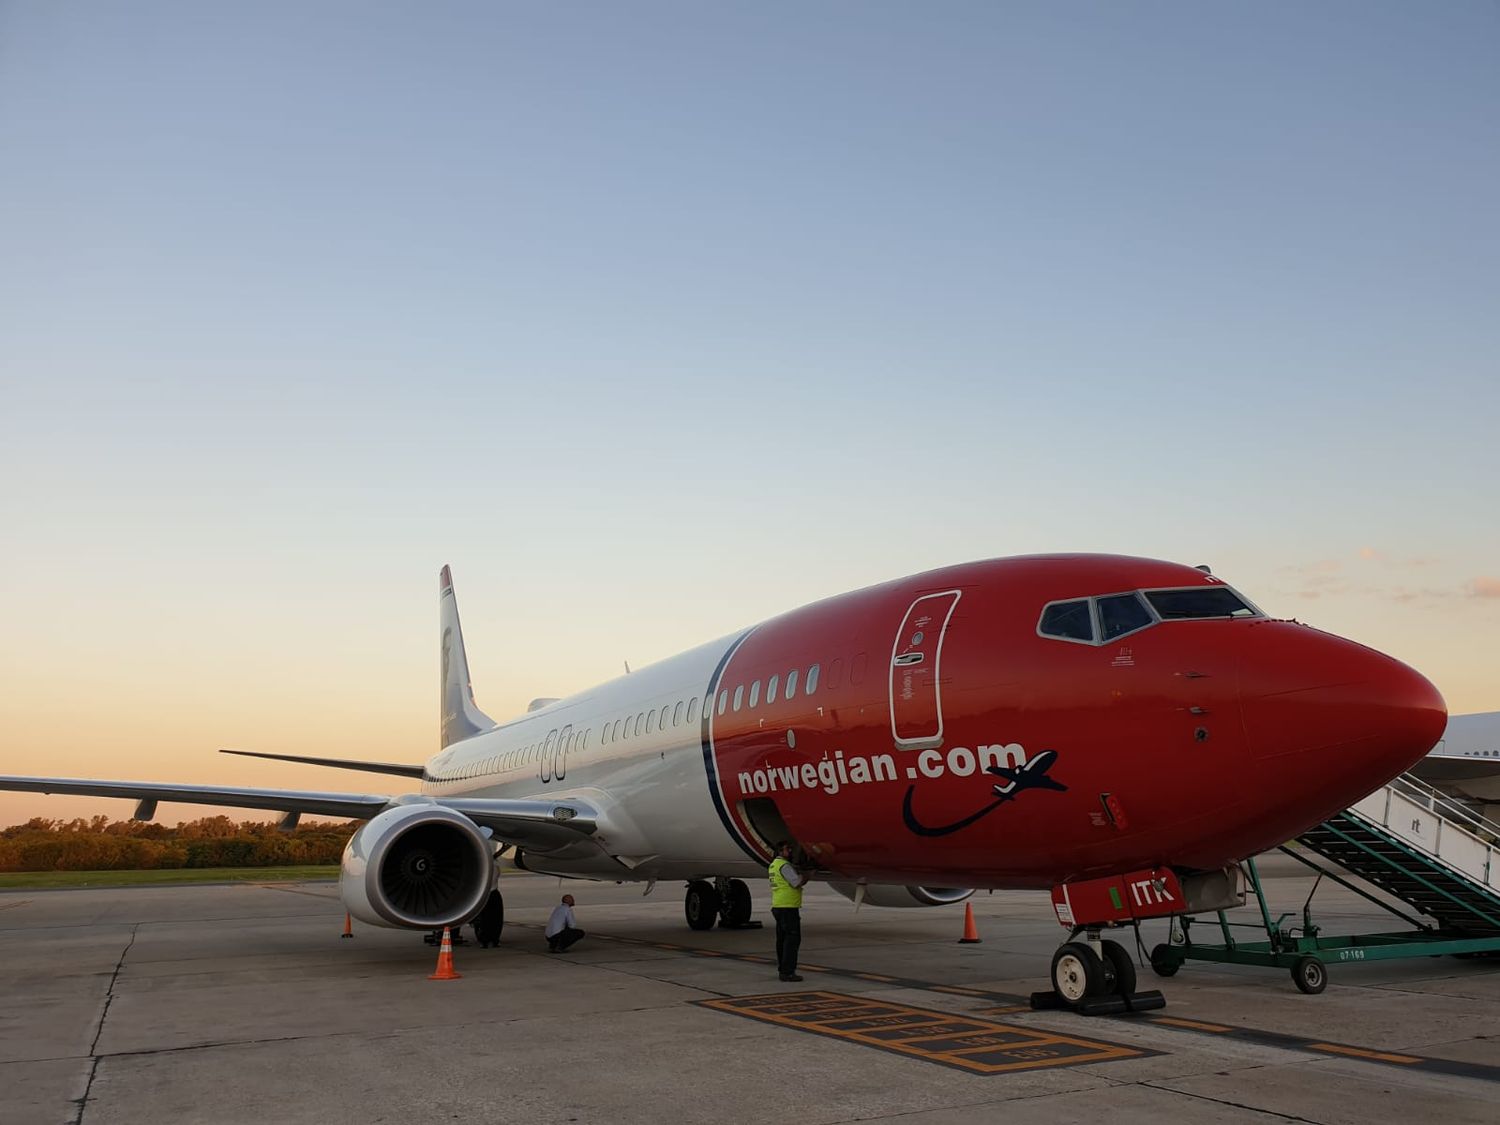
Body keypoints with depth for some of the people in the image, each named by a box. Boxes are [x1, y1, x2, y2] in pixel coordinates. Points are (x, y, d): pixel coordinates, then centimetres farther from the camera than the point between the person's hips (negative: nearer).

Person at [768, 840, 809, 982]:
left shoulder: (773, 865, 18)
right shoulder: (784, 865, -14)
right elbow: (797, 883, -19)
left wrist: (797, 871, 7)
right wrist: (805, 875, -1)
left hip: (777, 906, 10)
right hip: (788, 907, -10)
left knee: (782, 939, 14)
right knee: (792, 938, -9)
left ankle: (782, 970, 19)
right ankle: (788, 972, -12)